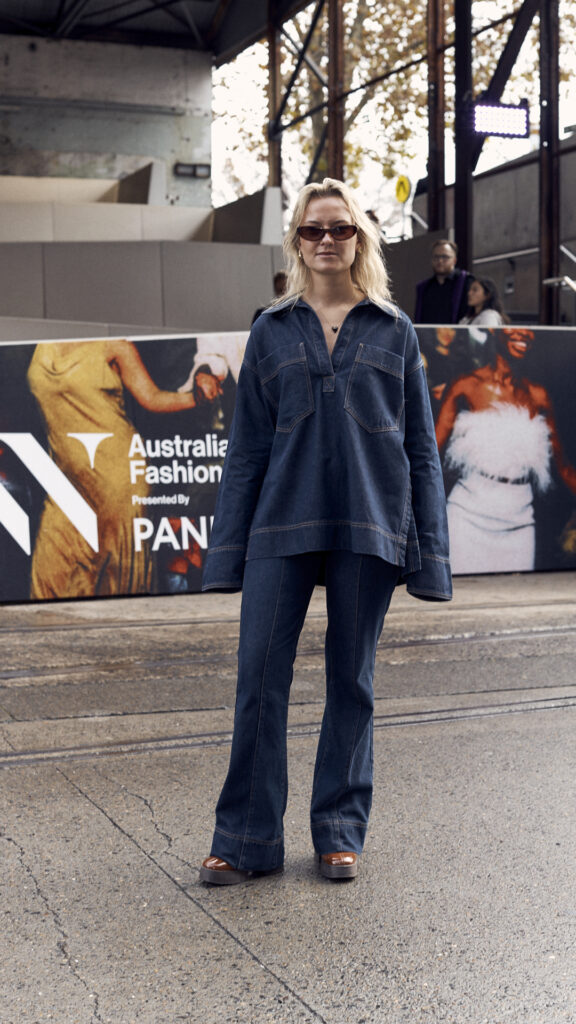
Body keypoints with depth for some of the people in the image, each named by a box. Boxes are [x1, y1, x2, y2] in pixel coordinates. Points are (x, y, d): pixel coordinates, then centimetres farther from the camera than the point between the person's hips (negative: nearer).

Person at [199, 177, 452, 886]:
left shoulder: (393, 331, 9)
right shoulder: (272, 332, 10)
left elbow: (421, 446, 9)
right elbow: (246, 447, 9)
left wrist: (429, 548, 2)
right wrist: (228, 549, 4)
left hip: (367, 528, 0)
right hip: (282, 524, 0)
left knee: (351, 679, 7)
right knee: (260, 675, -3)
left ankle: (341, 833, 20)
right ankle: (246, 839, 9)